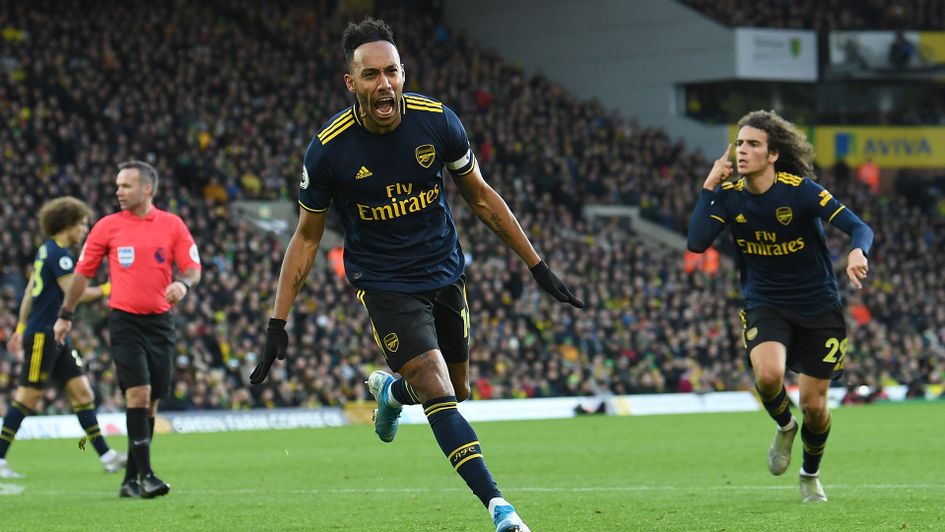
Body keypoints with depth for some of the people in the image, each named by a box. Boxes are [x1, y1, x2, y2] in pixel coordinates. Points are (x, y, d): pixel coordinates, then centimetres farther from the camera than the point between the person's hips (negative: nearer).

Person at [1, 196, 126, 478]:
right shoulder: (58, 254, -15)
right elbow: (74, 294, -20)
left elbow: (30, 292, 19)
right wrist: (107, 289, -7)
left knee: (82, 392, 5)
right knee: (28, 396, -5)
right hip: (42, 335, -10)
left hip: (56, 338, 10)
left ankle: (106, 455, 5)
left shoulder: (47, 250, 14)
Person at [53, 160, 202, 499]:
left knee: (151, 403, 4)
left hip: (159, 322, 2)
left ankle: (131, 480, 13)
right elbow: (83, 273, 10)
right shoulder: (107, 227, 2)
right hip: (125, 321, -2)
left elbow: (193, 268, 2)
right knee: (138, 393, -17)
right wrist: (65, 315, 13)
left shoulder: (172, 225, 3)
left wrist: (183, 284, -21)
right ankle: (145, 474, -18)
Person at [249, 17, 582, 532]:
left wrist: (538, 267, 3)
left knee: (456, 391, 15)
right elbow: (307, 236, -5)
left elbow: (481, 196, 3)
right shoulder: (328, 149, -18)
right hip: (383, 284, -4)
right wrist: (278, 322, -8)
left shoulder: (436, 121, -12)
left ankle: (390, 390, 49)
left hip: (445, 273, 4)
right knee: (437, 393, -18)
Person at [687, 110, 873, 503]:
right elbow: (696, 242, -18)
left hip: (818, 307, -1)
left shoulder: (800, 190, -16)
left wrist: (857, 254, -44)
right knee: (768, 374, -29)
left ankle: (811, 475, 33)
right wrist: (709, 187, -18)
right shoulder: (728, 195, -6)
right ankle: (784, 426, 7)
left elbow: (859, 227, -21)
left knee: (814, 404, 2)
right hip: (765, 304, 1)